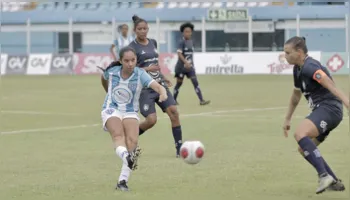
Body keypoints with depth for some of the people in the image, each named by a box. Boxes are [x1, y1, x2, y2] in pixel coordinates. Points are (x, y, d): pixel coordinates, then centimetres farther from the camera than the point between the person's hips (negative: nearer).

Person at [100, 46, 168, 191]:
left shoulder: (140, 74, -14)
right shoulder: (112, 71, -7)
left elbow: (157, 86, -32)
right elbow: (103, 78, 19)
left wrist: (163, 93, -55)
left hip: (130, 112, 0)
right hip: (111, 110, 0)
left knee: (132, 140, -23)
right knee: (118, 135, -30)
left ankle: (122, 181, -23)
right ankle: (126, 157, -62)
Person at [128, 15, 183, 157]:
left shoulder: (153, 43, 12)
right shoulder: (132, 47, -8)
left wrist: (162, 77, 22)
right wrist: (147, 69, -23)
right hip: (145, 88, -6)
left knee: (173, 112, -12)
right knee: (151, 120, -15)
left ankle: (179, 148, -9)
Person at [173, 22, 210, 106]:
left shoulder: (191, 42, 7)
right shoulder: (182, 42, -13)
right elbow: (179, 53, -24)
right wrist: (186, 62, -35)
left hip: (190, 66, 5)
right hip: (181, 66, -5)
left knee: (195, 82, -6)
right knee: (179, 83, 7)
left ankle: (201, 100, -12)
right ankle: (174, 100, 25)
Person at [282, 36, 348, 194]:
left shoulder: (310, 67, -15)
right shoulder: (298, 69, 17)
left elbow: (328, 82, -32)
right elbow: (296, 95, 33)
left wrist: (344, 99, -46)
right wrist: (287, 119, 39)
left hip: (329, 108, -11)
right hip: (321, 110, 11)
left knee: (300, 134, -30)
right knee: (304, 149, 13)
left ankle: (324, 176, -32)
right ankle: (334, 182, 17)